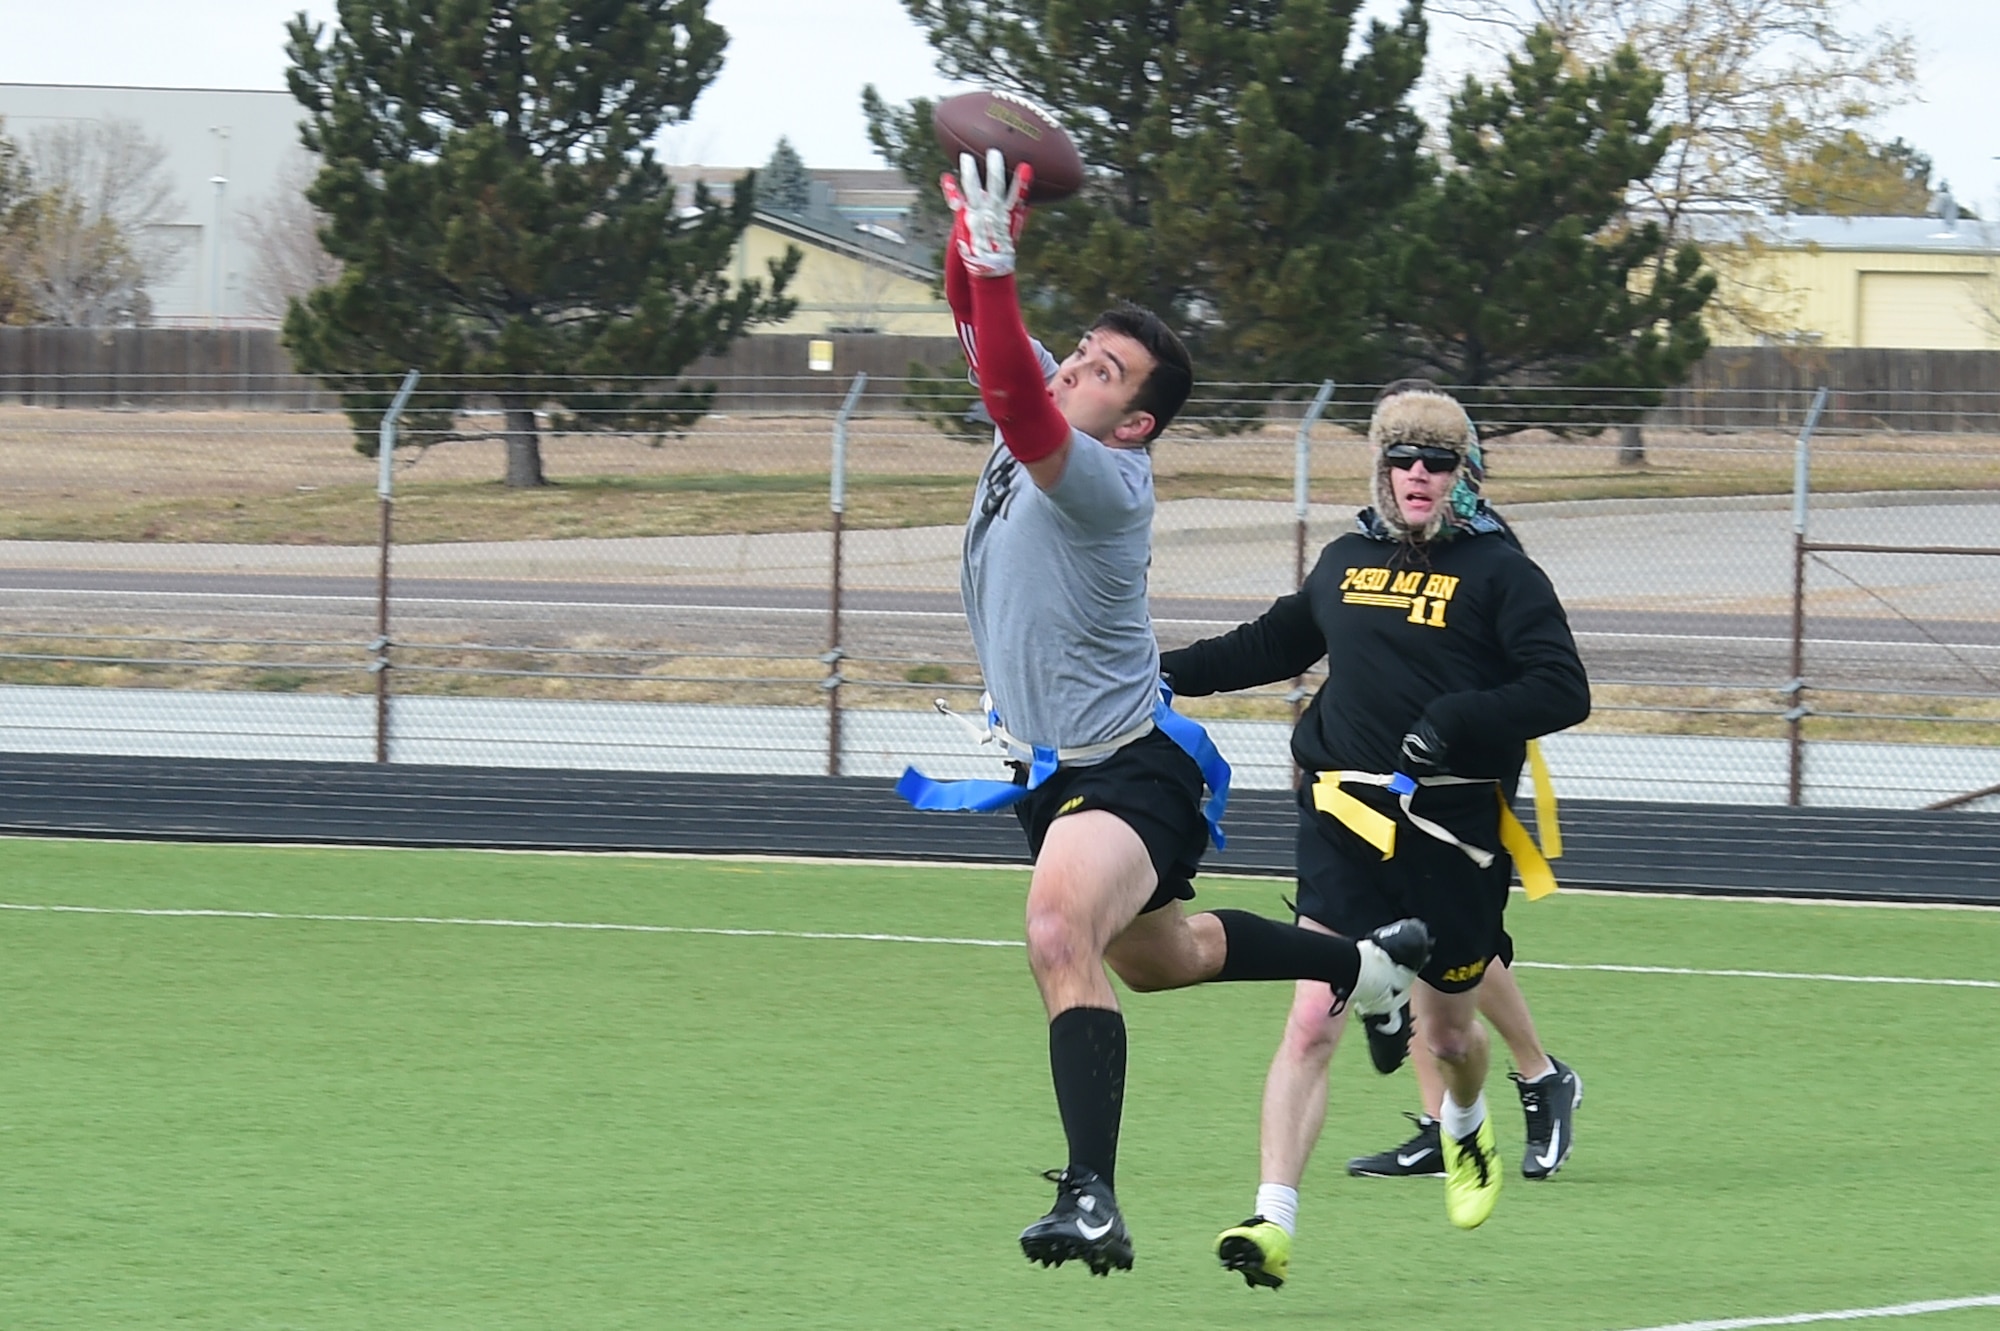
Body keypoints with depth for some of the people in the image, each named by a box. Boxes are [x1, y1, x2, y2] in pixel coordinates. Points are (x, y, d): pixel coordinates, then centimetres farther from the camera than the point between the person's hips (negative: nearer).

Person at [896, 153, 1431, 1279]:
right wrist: (976, 234, -18)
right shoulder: (1048, 417, -1)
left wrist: (995, 265, -52)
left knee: (1063, 938, -35)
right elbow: (981, 325, 1)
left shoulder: (1104, 481, -25)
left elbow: (1021, 410, -43)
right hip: (1054, 768, 10)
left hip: (1123, 774, -10)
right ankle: (1370, 964, 54)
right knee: (1157, 954, 30)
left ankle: (1094, 1201, -43)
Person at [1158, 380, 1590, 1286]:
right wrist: (1172, 672, 28)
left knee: (1446, 1030, 15)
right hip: (1348, 816, 2)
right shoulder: (1347, 561, 11)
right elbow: (1275, 644, 30)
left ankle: (1465, 1128, 51)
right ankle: (1274, 1220, -17)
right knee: (1311, 1021, -13)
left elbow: (1564, 692, -11)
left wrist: (1456, 719, -23)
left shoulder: (1498, 572, -3)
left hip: (1452, 830, -2)